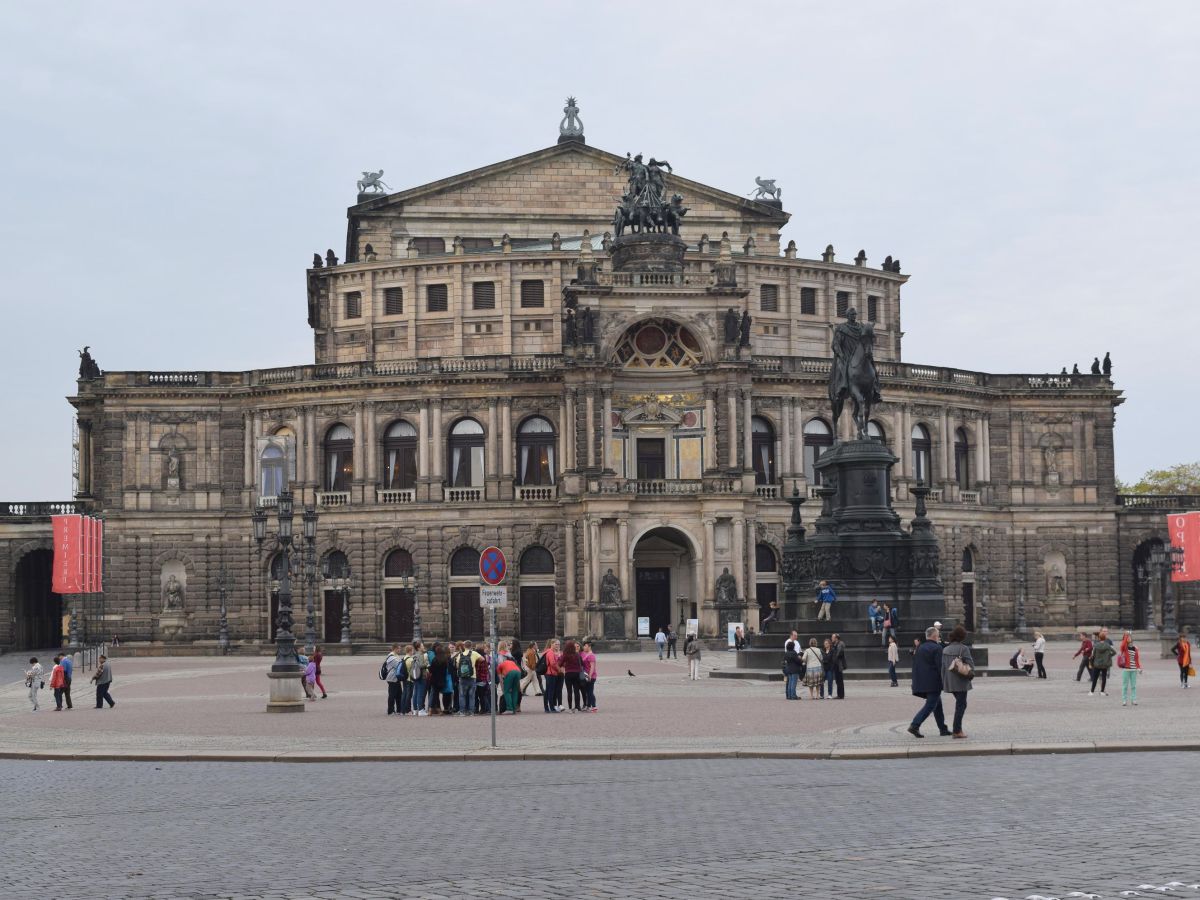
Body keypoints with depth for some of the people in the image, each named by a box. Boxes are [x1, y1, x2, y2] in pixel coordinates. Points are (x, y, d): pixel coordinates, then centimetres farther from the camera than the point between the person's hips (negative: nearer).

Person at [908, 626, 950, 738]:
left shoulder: (920, 648, 11)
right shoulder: (937, 648, -12)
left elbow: (915, 665, 14)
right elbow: (940, 666, -16)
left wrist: (916, 682, 19)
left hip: (921, 682, 8)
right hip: (933, 682, -8)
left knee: (937, 704, 17)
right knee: (930, 705, -7)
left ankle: (942, 729, 21)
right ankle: (915, 726, -18)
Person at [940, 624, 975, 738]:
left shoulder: (945, 650, 7)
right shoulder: (963, 649, -11)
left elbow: (943, 666, 10)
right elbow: (970, 664, -14)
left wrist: (943, 681, 14)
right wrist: (971, 674, 0)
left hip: (949, 682, 6)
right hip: (961, 682, -6)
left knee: (959, 704, 19)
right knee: (961, 705, 0)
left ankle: (957, 728, 18)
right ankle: (956, 731, -3)